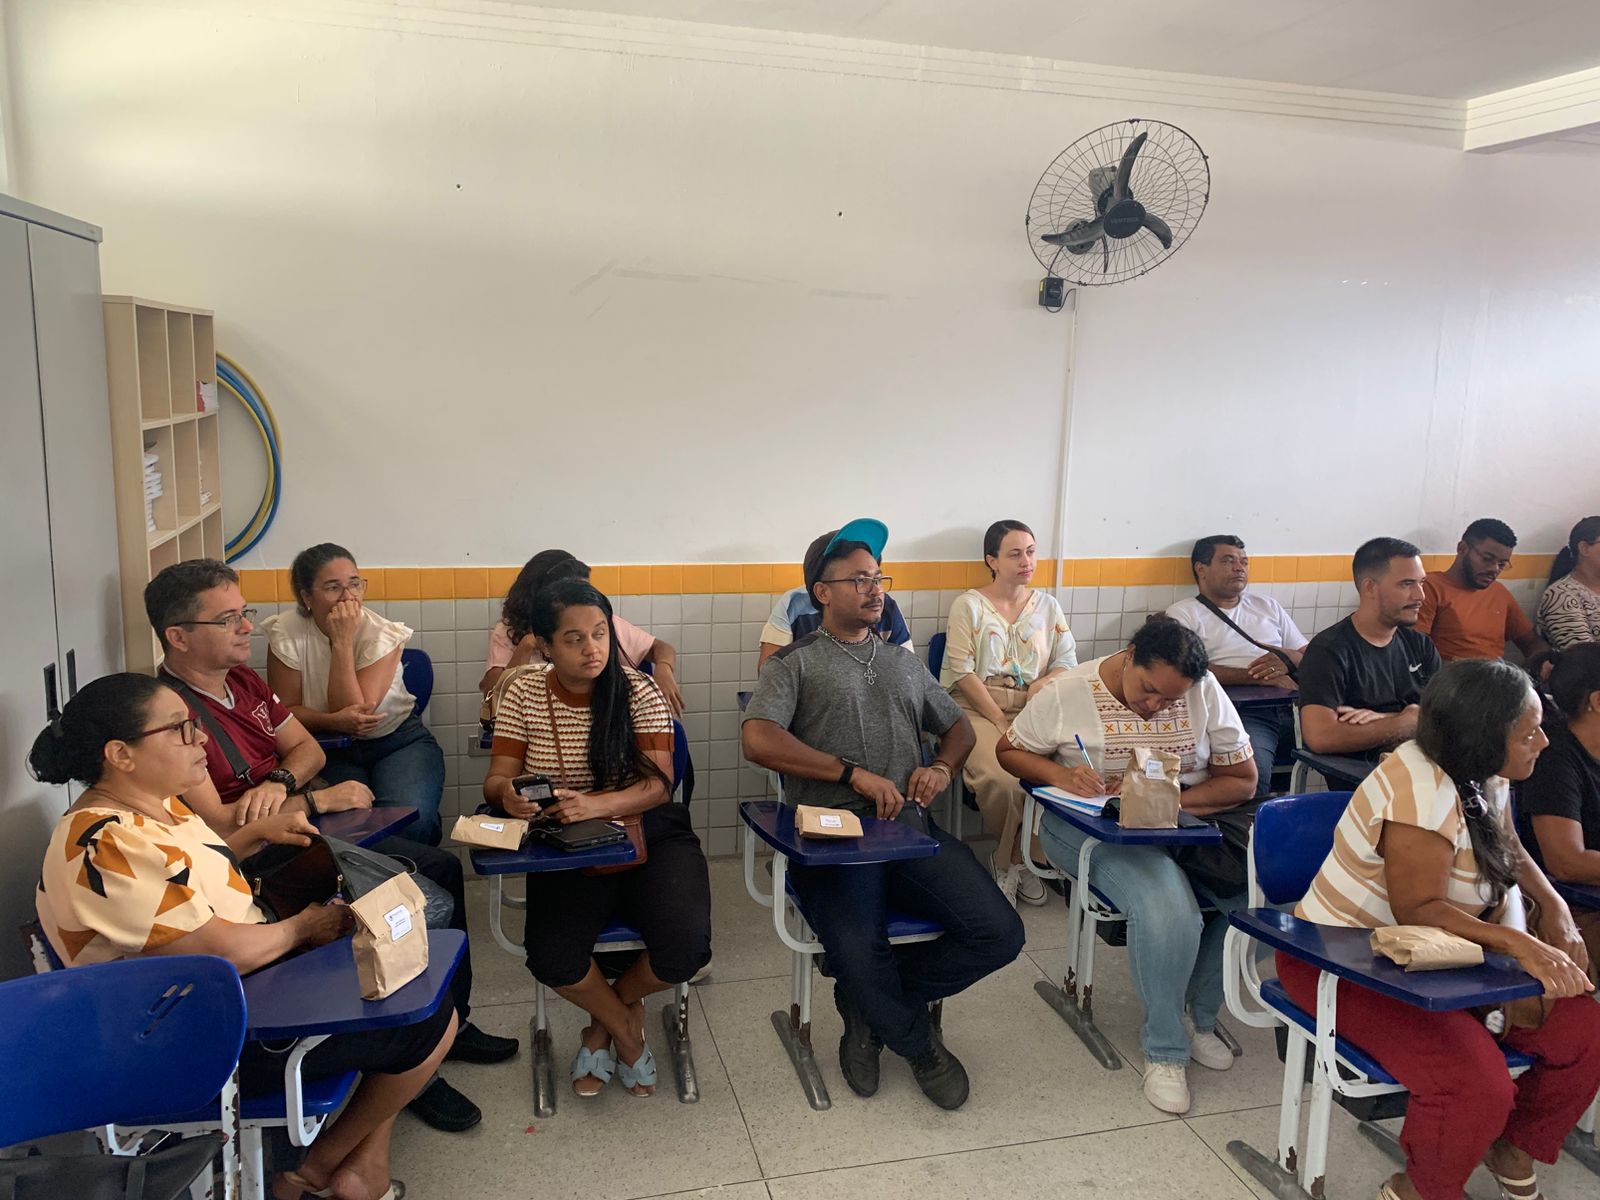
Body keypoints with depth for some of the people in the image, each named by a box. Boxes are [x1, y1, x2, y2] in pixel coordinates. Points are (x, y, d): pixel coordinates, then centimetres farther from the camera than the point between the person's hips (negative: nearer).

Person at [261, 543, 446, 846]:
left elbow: (354, 709, -21)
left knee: (412, 820, -28)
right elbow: (284, 710, -7)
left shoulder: (382, 634, -14)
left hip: (398, 740, -1)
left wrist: (343, 643, -26)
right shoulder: (286, 635, -10)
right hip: (330, 750, 1)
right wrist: (334, 721, -26)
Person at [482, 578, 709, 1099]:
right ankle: (624, 1025, 9)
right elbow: (497, 779, -1)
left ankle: (606, 1016, 11)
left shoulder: (638, 691, -6)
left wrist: (595, 805, -33)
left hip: (648, 832, -1)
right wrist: (508, 795, -28)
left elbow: (659, 785, -13)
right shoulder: (523, 693, -1)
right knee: (551, 960, -26)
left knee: (686, 947, -25)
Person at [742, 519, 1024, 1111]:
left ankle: (871, 1004, 7)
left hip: (912, 829, 5)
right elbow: (758, 740, -11)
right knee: (858, 951, -31)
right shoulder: (794, 663, 7)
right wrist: (854, 773, -14)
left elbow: (959, 725, 31)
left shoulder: (904, 662, 25)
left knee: (999, 933, -16)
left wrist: (942, 768, 7)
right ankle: (920, 1045, 4)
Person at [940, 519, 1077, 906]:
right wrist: (999, 720, -14)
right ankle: (1017, 859, 0)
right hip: (977, 707, -3)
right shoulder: (968, 605, 3)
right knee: (1000, 778, -32)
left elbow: (1068, 662, 12)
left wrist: (1043, 684, -11)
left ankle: (1008, 860, -3)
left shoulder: (1047, 606, 17)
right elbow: (963, 671, -6)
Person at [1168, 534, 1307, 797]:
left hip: (1289, 708, 6)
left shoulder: (1267, 606, 27)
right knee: (1253, 769, -36)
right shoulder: (1183, 614, 9)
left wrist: (1287, 660, -1)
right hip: (1240, 713, -5)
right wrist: (1261, 677, -10)